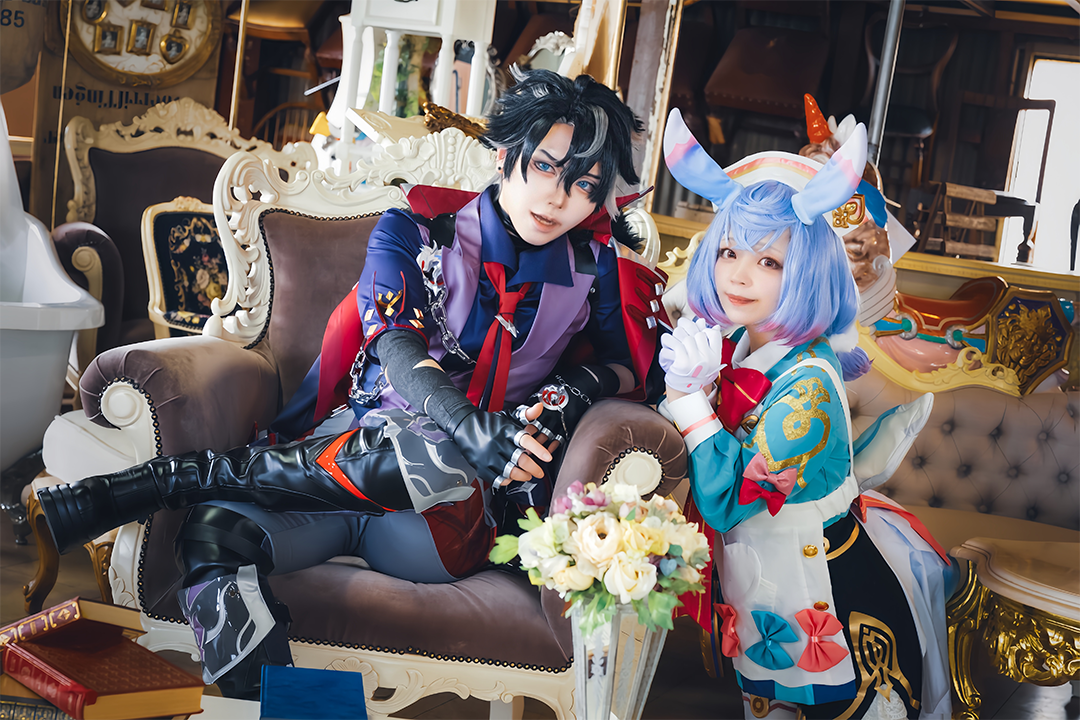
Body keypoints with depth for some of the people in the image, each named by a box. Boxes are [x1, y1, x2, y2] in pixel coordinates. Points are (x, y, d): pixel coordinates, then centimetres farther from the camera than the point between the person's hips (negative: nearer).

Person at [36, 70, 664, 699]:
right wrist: (470, 424, -27)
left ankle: (165, 479, -28)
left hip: (456, 515, 0)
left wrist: (558, 407, -13)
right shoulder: (414, 233, 9)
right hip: (357, 443, 1)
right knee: (216, 530, -32)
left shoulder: (594, 268, 13)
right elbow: (395, 344, -7)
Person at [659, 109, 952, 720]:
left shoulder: (807, 384, -29)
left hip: (822, 598, -7)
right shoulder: (735, 344, -6)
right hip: (758, 572, 7)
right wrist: (683, 380, -13)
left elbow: (725, 500, -29)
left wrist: (688, 393, -30)